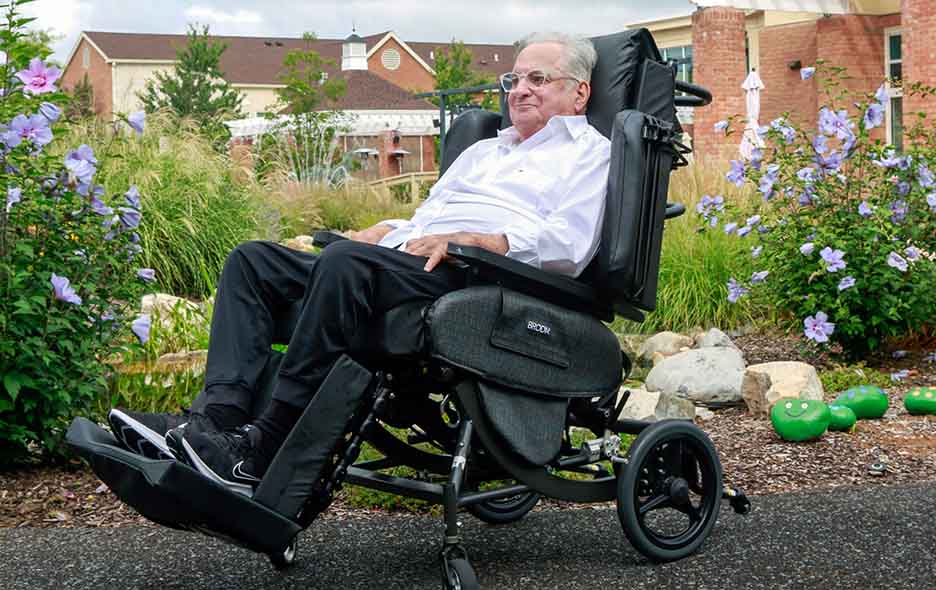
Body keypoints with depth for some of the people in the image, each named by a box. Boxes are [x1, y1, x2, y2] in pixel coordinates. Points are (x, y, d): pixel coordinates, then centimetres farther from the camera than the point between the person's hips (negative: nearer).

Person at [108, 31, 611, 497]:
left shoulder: (589, 152, 12)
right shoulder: (482, 151, 37)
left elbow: (568, 245, -6)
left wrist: (468, 239, -15)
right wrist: (380, 232, 11)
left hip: (474, 276, -8)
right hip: (404, 262, 8)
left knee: (346, 264, -35)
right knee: (252, 260, -7)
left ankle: (261, 451, -35)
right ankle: (219, 414, -25)